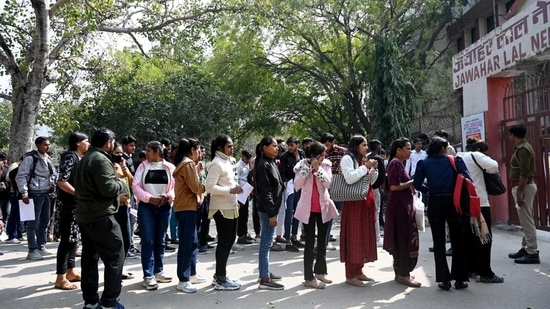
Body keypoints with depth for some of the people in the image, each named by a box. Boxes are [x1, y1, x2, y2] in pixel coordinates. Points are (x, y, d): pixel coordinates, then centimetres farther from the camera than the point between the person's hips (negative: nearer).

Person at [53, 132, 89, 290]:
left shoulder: (79, 158, 14)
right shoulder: (70, 157, -14)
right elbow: (62, 182, -23)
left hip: (77, 205, 10)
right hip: (69, 204, -10)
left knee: (74, 238, 14)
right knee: (67, 240, -6)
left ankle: (70, 272, 23)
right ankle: (60, 278, 0)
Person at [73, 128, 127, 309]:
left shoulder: (85, 159, 16)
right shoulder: (100, 159, -16)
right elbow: (108, 187, -25)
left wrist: (116, 196, 19)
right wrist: (121, 184, -5)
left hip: (84, 215, 10)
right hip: (101, 216, -10)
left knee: (89, 258, 13)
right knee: (115, 257, -3)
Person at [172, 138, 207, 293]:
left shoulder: (185, 163, 19)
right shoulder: (188, 164, -13)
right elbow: (195, 187, -17)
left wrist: (197, 171, 6)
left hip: (187, 207, 11)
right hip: (186, 208, -11)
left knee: (192, 242, 16)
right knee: (186, 244, -7)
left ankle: (192, 275, 25)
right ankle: (183, 281, -2)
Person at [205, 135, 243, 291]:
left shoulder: (226, 162, 14)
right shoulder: (216, 163, -14)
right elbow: (210, 187, -22)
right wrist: (231, 190, -24)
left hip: (230, 207, 10)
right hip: (222, 209, -10)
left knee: (229, 240, 15)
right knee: (224, 242, -3)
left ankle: (220, 274, 26)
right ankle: (220, 280, 7)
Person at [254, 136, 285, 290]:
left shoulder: (271, 163, 13)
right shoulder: (263, 165, -16)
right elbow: (265, 192, -20)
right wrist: (271, 214, -21)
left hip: (271, 207, 10)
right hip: (267, 209, -10)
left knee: (266, 242, 16)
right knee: (266, 242, -6)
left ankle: (264, 272, 27)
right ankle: (264, 279, -1)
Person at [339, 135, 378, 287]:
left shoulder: (364, 160, 17)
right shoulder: (347, 159, -8)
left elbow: (371, 181, 18)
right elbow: (350, 178, -22)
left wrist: (373, 169, 2)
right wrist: (365, 167, -15)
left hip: (366, 202, 9)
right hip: (354, 203, -9)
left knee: (364, 236, 11)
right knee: (354, 237, -6)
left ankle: (358, 270, 21)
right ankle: (350, 275, 0)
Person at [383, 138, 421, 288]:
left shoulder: (399, 163, 17)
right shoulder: (395, 163, -13)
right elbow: (394, 186, -22)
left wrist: (411, 187, 11)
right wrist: (412, 182, -14)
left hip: (403, 205, 10)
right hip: (399, 205, -10)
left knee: (402, 239, 13)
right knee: (405, 239, -6)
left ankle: (400, 272, 22)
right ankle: (403, 274, 2)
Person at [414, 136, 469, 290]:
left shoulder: (424, 163, 3)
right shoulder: (454, 160, 0)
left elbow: (417, 184, -4)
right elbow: (467, 178, -7)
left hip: (434, 203, 1)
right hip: (452, 201, 0)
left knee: (439, 242, 8)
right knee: (457, 240, 11)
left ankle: (444, 279, 7)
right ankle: (460, 278, 15)